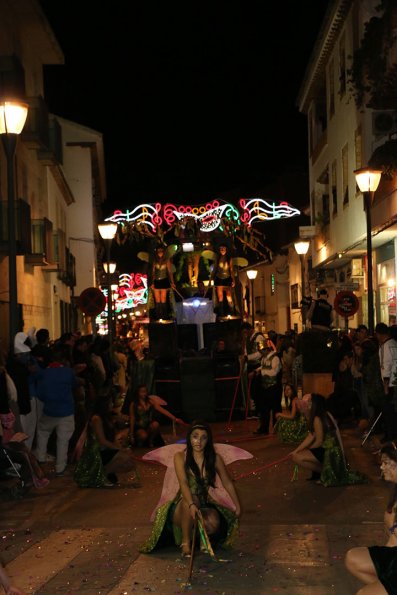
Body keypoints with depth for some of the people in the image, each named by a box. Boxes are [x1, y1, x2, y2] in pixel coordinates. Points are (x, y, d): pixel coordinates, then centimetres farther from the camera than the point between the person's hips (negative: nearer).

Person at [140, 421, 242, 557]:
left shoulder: (215, 458, -2)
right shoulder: (180, 457, -10)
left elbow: (228, 484, 6)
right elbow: (183, 483, -24)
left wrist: (237, 506, 2)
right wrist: (192, 505, -41)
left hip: (204, 505, 2)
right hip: (182, 506, -2)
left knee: (213, 522, -31)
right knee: (190, 500, -37)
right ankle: (185, 541, -17)